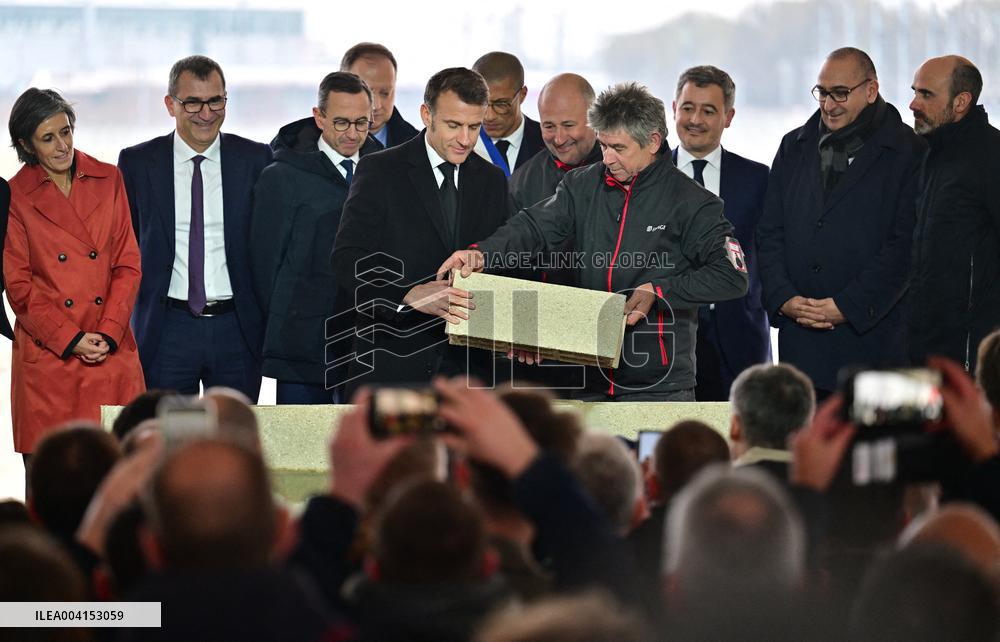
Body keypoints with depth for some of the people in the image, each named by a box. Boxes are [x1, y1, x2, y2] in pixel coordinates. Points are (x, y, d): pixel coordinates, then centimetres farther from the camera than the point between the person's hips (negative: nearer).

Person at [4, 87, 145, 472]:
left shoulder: (108, 181, 9)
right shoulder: (15, 197, 1)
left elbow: (128, 265, 7)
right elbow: (19, 286, 0)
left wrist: (108, 332, -6)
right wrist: (69, 339, -10)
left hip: (112, 350, 2)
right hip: (47, 355, -2)